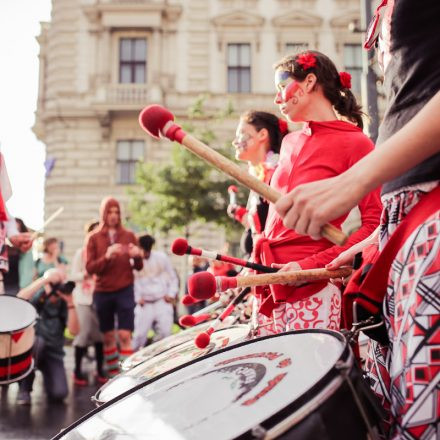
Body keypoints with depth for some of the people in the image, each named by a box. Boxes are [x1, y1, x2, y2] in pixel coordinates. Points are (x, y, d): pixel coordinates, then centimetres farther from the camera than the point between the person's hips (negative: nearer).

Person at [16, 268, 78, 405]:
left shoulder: (63, 305, -2)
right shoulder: (36, 298, -7)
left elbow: (74, 330, -14)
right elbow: (19, 300, -31)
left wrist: (70, 303, -22)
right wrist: (44, 280, -33)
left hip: (53, 353, 1)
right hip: (31, 347, -1)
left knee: (59, 394, -20)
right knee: (36, 340, -38)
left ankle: (46, 372, 18)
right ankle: (24, 388, -18)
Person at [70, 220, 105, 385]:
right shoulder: (81, 252, 1)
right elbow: (73, 275, -1)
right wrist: (86, 273, -16)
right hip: (84, 298, -2)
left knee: (101, 334, 2)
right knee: (84, 333, -5)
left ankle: (100, 370, 11)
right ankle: (77, 370, 5)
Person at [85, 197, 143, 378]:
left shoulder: (129, 236, 6)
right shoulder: (93, 238, 4)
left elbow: (138, 266, 5)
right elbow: (89, 267, -5)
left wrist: (137, 256, -18)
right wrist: (107, 256, -22)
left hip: (125, 291, -1)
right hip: (102, 293, 1)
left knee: (124, 336, -8)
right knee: (108, 337, 7)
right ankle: (112, 375, 15)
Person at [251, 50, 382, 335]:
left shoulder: (355, 143, -4)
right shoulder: (290, 143, 17)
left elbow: (374, 226, -10)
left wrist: (310, 265, -16)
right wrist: (257, 262, 12)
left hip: (312, 290, -6)